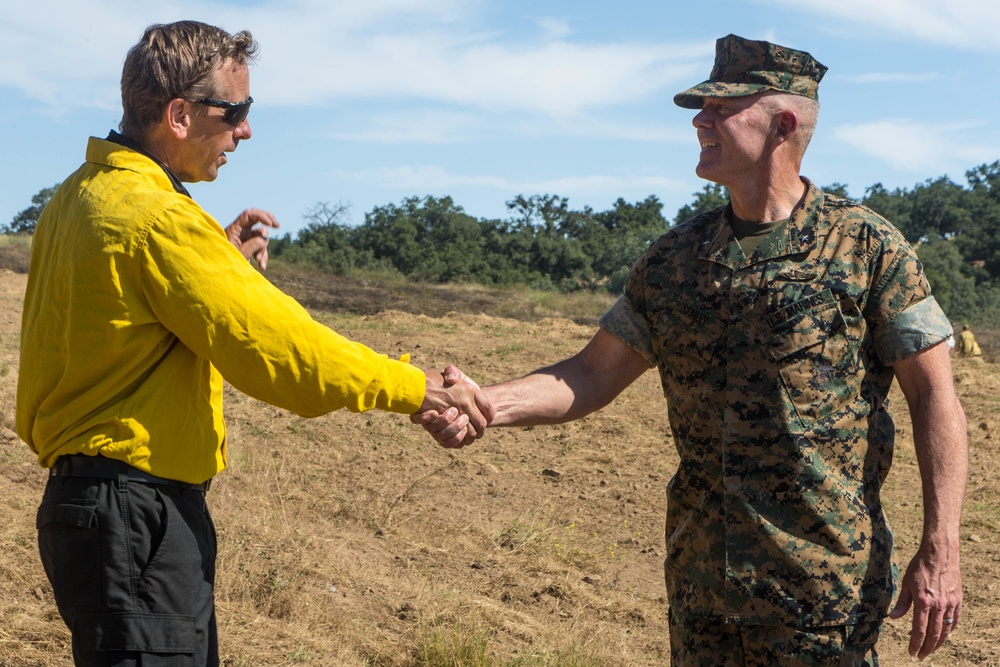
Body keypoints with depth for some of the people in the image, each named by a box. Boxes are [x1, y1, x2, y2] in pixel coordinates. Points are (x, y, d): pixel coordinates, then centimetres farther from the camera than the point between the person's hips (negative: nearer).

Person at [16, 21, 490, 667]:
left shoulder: (80, 196, 12)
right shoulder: (156, 219, -19)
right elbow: (279, 346, -21)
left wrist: (222, 261, 13)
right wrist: (416, 388, -13)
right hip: (136, 516, -10)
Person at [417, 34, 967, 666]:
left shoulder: (867, 247, -6)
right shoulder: (673, 258, 7)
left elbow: (935, 398, -6)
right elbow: (594, 375, 8)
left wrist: (941, 554, -13)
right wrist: (487, 404, -10)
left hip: (825, 582, -4)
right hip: (701, 577, 5)